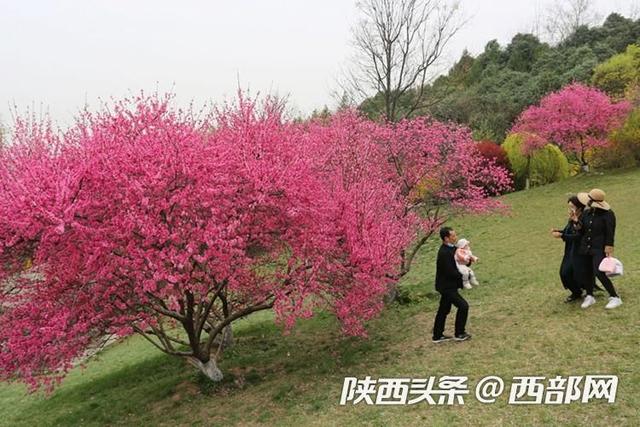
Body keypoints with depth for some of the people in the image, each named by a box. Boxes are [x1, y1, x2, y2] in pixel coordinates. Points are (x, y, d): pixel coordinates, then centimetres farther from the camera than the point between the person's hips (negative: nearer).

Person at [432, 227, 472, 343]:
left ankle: (438, 336, 27)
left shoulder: (450, 248, 6)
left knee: (444, 310, 16)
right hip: (447, 286, -10)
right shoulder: (444, 253, -25)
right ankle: (459, 334, 10)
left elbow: (455, 264, 16)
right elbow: (450, 272, -25)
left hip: (447, 285, 10)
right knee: (463, 306, -4)